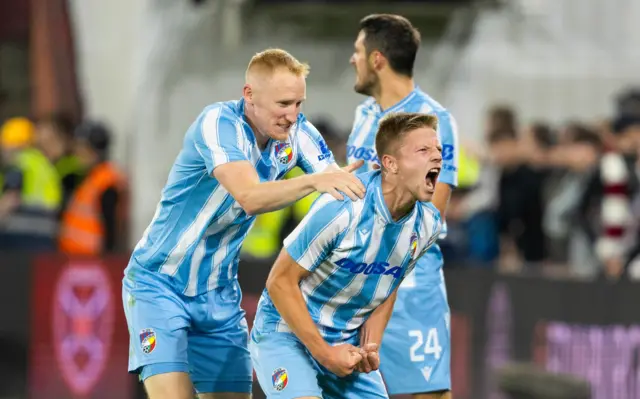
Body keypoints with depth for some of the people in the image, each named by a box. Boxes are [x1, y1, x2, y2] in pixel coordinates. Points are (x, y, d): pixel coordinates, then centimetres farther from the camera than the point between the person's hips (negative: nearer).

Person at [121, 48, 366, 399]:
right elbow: (250, 197, -38)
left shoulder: (297, 133, -6)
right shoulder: (218, 123, -23)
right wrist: (316, 180, -52)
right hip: (159, 286, -6)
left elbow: (344, 191, -13)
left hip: (219, 295, 6)